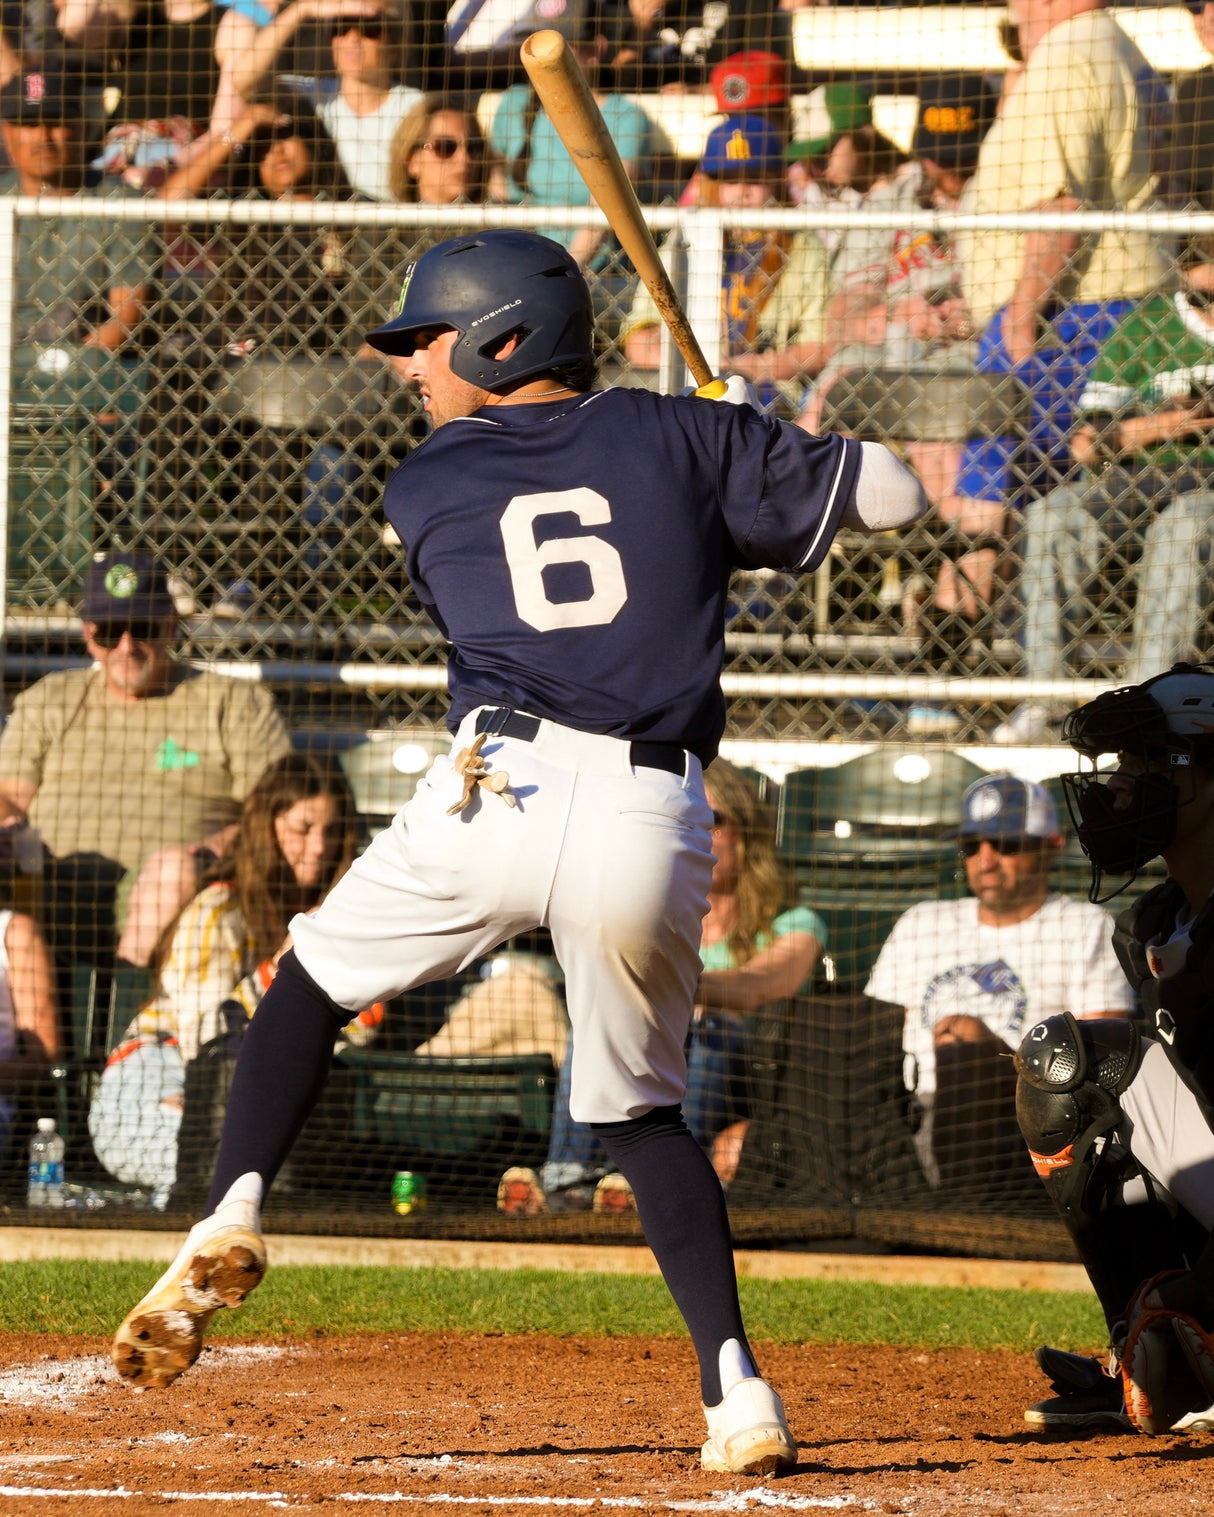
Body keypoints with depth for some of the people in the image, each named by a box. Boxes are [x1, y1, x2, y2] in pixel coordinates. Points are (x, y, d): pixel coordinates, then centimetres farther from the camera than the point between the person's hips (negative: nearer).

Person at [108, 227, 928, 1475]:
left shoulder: (426, 489, 14)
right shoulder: (681, 440, 14)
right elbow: (888, 492, 13)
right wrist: (746, 494, 33)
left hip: (498, 792, -1)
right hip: (653, 824, 1)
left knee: (314, 978, 23)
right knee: (641, 1110, 18)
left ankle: (231, 1215, 2)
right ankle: (734, 1386, 2)